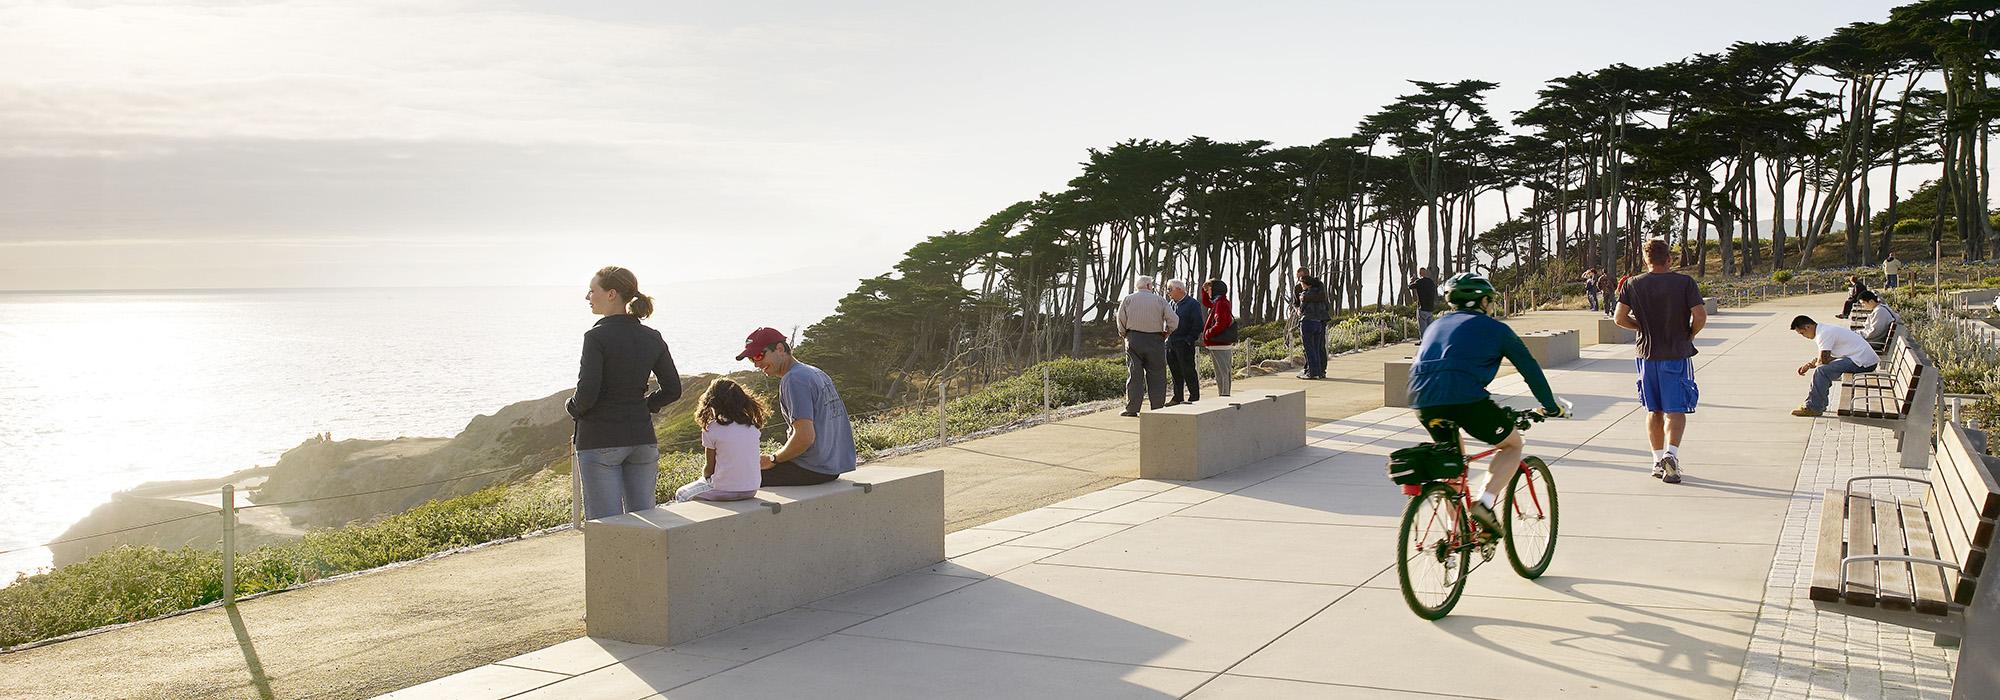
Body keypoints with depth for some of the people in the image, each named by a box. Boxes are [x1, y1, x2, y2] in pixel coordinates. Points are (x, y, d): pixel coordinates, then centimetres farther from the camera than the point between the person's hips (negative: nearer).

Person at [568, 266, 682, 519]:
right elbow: (672, 390, 7)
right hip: (642, 438, 6)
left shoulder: (597, 337, -12)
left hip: (600, 441, -5)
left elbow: (587, 394, -17)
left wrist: (572, 407, 3)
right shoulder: (652, 338, 5)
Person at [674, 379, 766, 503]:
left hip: (725, 491, -6)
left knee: (681, 495, 22)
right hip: (751, 490, 6)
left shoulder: (712, 429, -11)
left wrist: (705, 473, 18)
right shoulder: (753, 427, 4)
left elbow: (710, 468, -5)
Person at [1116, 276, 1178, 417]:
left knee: (1134, 375, 1)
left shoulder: (1127, 299, 4)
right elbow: (1173, 320, -5)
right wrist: (1167, 332, 11)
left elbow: (1121, 321, 3)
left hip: (1134, 339, 1)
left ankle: (1132, 409, -3)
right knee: (1156, 375, 5)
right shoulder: (1160, 300, 2)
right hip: (1155, 340, -1)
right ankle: (1157, 408, 5)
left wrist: (1123, 335, 19)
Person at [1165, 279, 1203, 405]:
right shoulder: (1171, 304, 15)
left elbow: (1198, 325, -12)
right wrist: (1166, 335, 7)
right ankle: (1177, 398, 19)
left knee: (1188, 371, -2)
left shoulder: (1193, 304, -8)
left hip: (1184, 344, -7)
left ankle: (1194, 397, 7)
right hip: (1171, 343, 7)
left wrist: (1189, 340, -15)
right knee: (1175, 372, 11)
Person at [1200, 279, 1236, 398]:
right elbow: (1206, 303, 35)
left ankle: (1223, 396, -6)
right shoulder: (1218, 303, 14)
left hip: (1219, 346, -10)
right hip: (1222, 344, 10)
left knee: (1222, 374, -7)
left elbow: (1220, 325, -26)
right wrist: (1204, 289, 21)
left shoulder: (1221, 304, -17)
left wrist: (1207, 334, -15)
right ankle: (1224, 397, 23)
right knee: (1223, 373, 16)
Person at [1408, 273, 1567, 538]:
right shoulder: (1494, 328, 15)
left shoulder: (1436, 325, 30)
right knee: (1513, 445, 17)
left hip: (1423, 401, 6)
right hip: (1466, 399, -5)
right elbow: (1529, 367, 19)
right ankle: (1485, 503, -3)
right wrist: (1550, 405, 30)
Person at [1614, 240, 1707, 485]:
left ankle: (1658, 460, 16)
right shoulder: (1685, 282, -6)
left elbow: (1619, 319, -4)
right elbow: (1700, 316, -14)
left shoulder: (1633, 284, 0)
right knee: (1676, 409, 0)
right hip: (1677, 354, -2)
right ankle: (1671, 453, -21)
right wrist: (1689, 334, 5)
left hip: (1647, 354, 3)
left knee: (1653, 410, 13)